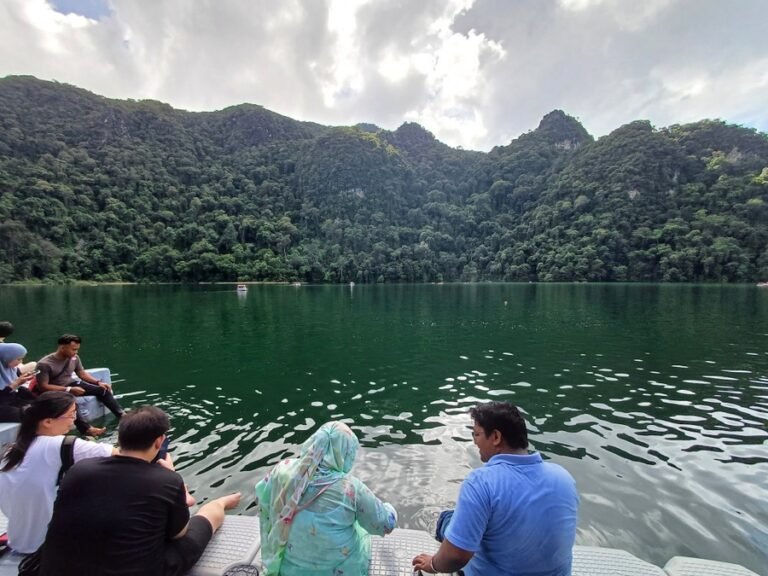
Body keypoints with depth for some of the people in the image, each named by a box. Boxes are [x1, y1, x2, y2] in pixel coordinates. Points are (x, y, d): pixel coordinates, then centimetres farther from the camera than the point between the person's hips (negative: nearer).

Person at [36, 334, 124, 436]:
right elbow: (43, 387, -21)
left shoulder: (74, 358, -7)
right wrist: (69, 389, -29)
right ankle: (86, 428, -43)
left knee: (102, 389, -12)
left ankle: (121, 415, -13)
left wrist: (98, 382, -8)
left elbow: (82, 373, 7)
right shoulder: (44, 364, -22)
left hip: (71, 384, 5)